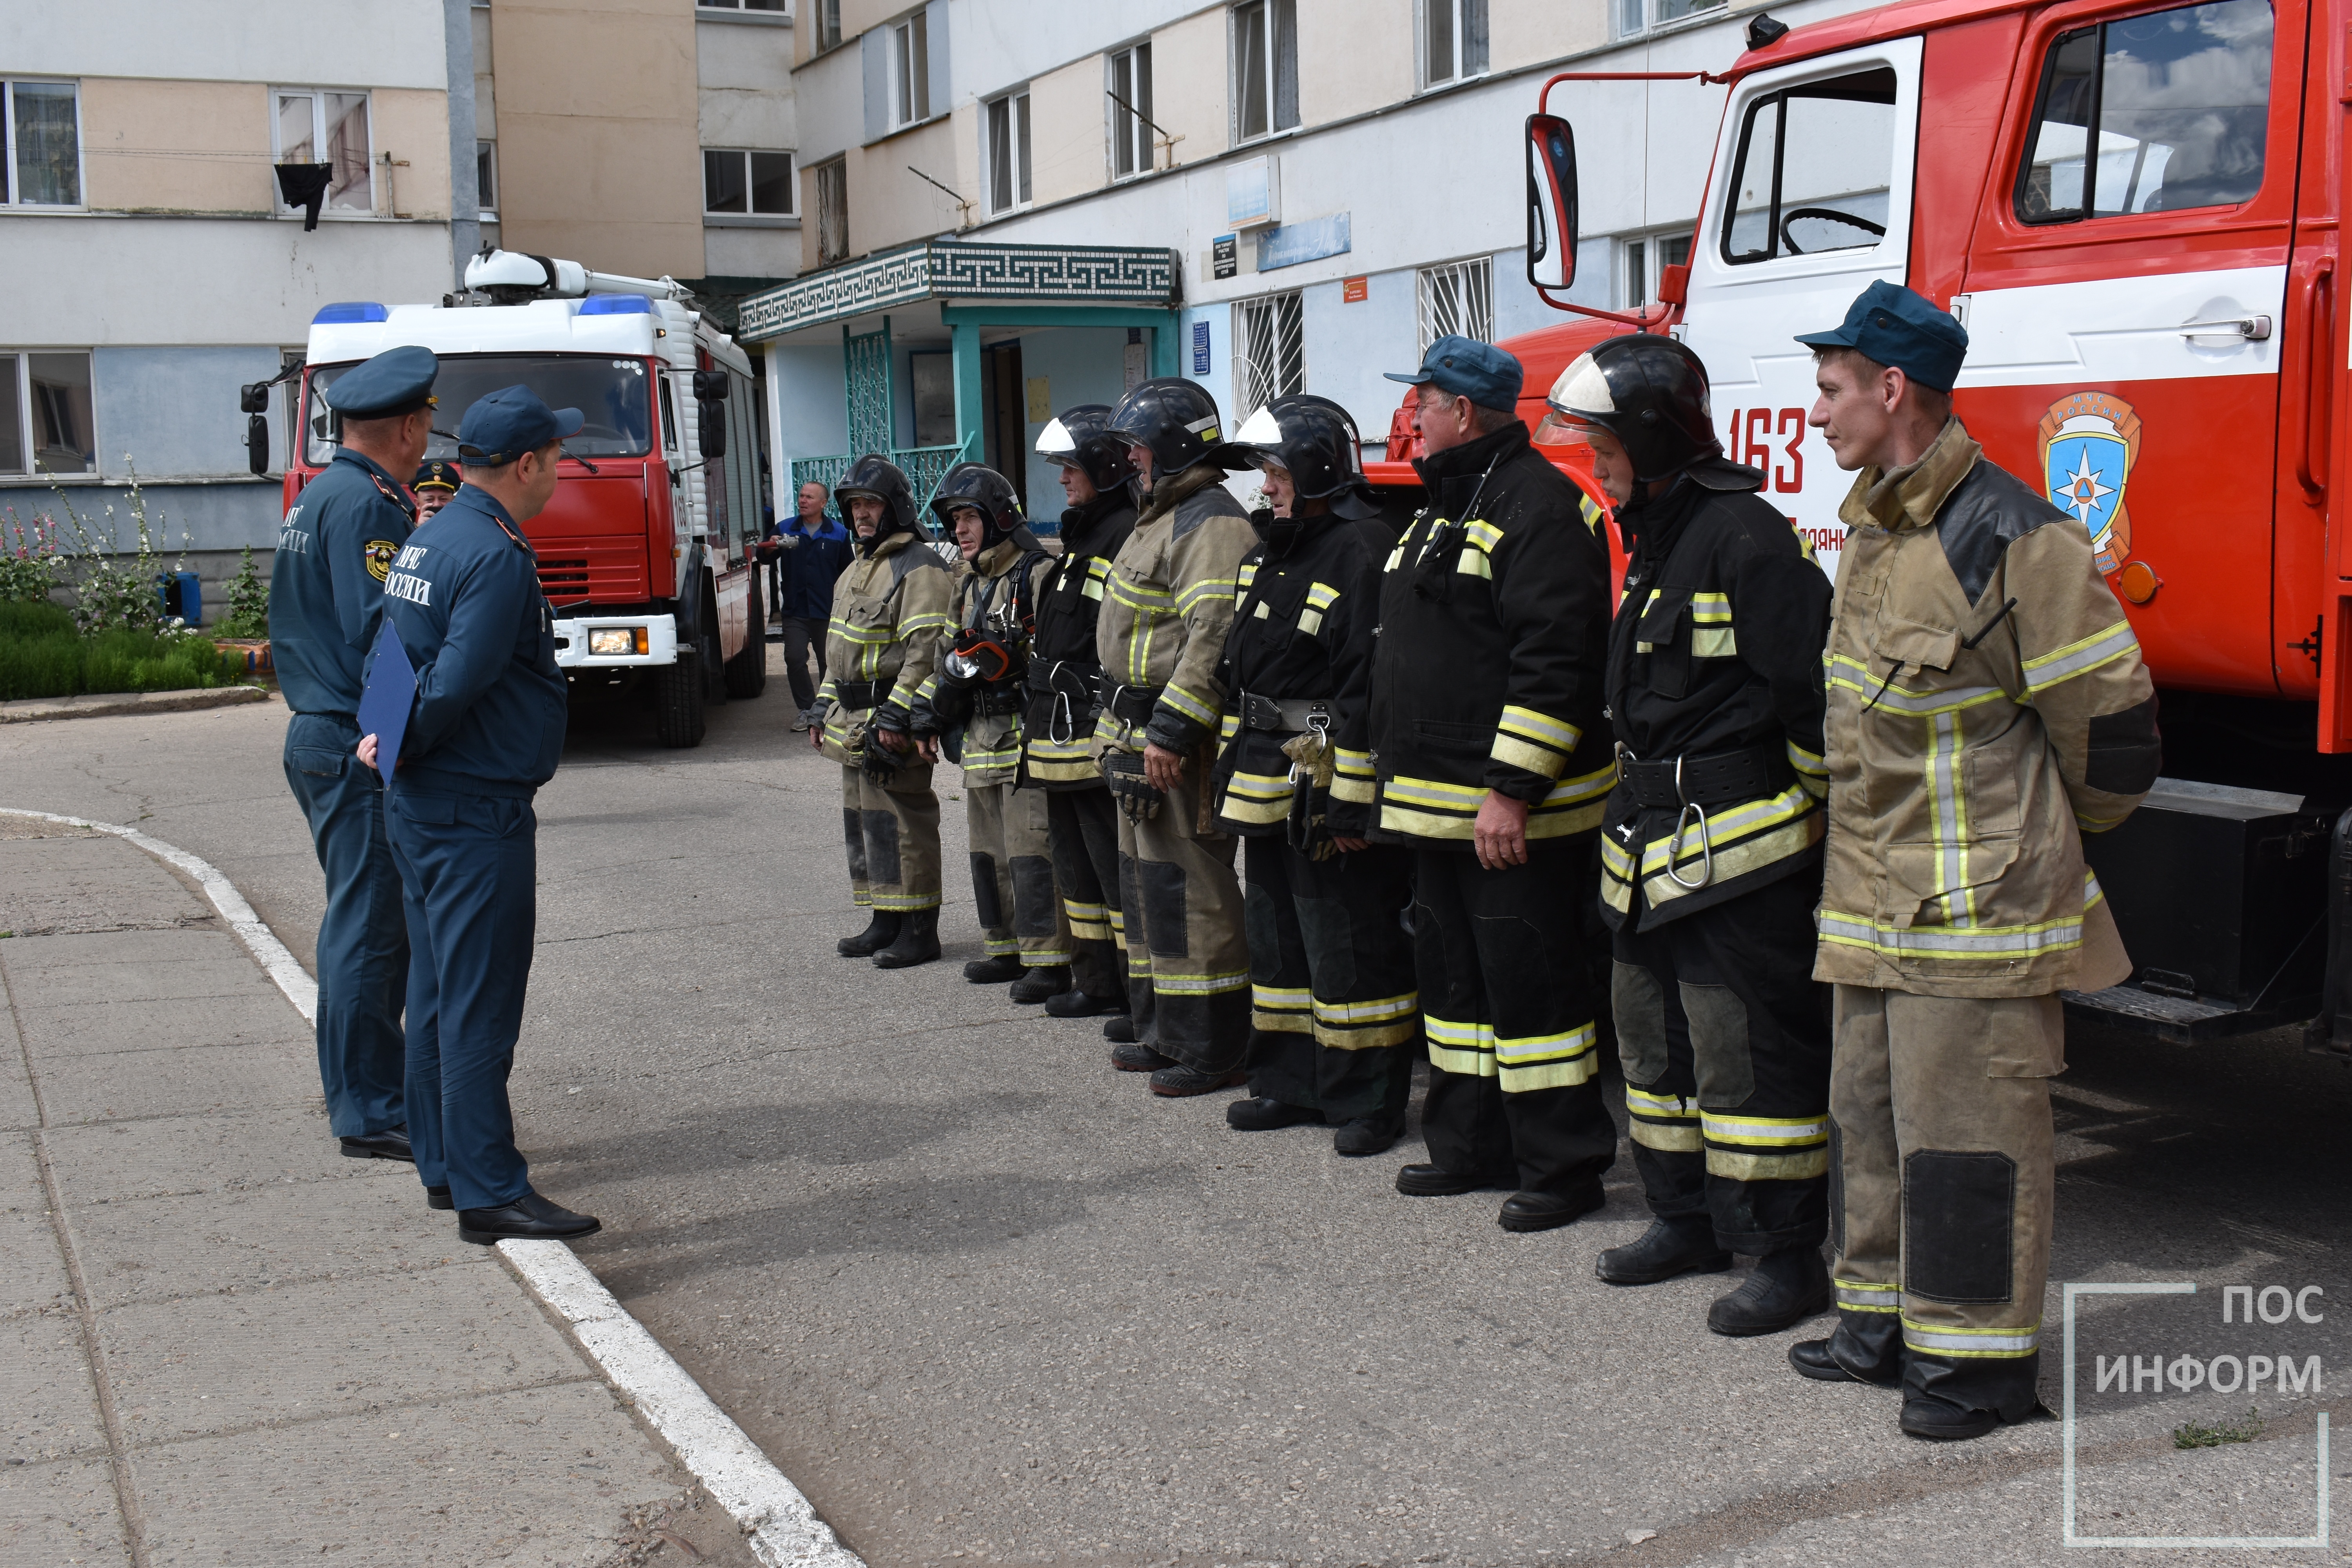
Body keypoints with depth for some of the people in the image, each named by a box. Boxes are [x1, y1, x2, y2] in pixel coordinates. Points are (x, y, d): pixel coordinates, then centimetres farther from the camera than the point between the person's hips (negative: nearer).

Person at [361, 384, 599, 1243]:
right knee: (481, 1003, -7)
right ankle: (489, 1194, -4)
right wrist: (402, 749, -8)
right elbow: (458, 683, -22)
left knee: (438, 992, 15)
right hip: (476, 811, -10)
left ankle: (444, 1165, 25)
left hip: (420, 807, 10)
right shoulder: (496, 556, -18)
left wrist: (398, 746, 10)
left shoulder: (427, 541, 13)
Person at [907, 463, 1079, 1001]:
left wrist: (1001, 660, -24)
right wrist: (930, 715, 21)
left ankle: (1048, 961, -10)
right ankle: (1008, 949, 25)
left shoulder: (1037, 574, -10)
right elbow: (949, 654, 26)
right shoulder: (969, 584, 19)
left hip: (1027, 732, -9)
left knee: (1032, 850, -12)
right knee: (989, 849, 14)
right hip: (981, 736, 10)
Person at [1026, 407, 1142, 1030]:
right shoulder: (1080, 539, 19)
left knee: (1117, 868, -9)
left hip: (1099, 738, -11)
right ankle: (1098, 983, 27)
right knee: (1076, 863, 17)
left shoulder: (1129, 536, -13)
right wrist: (1039, 726, 25)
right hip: (1058, 738, 11)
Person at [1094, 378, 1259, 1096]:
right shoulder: (1159, 520, 19)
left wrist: (1172, 729, -29)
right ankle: (1163, 1033, 28)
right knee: (1147, 879, 17)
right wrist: (1118, 726, 24)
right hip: (1140, 736, 11)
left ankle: (1213, 1049, -3)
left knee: (1189, 886, -9)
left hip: (1180, 741, -11)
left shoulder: (1212, 525, -16)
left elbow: (1213, 637, -26)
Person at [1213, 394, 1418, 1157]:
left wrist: (1351, 804, -22)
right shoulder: (1269, 552, 15)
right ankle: (1291, 1083, 27)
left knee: (1350, 949, -3)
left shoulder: (1362, 552, -15)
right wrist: (1232, 763, 19)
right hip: (1267, 791, 10)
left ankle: (1368, 1100, 5)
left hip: (1326, 789, -10)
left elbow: (1372, 690, -20)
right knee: (1278, 939, 16)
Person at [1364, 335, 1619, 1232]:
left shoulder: (1537, 507, -15)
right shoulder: (1444, 508, 18)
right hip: (1436, 804, 10)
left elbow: (1554, 662, -22)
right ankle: (1472, 1147, 26)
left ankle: (1562, 1166, 4)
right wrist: (1376, 773, 24)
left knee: (1530, 980, -5)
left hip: (1513, 810, -10)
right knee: (1454, 974, 16)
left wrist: (1511, 789, -25)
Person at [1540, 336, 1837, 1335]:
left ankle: (1786, 1258, 4)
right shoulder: (1656, 540, 16)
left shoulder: (1745, 538, -16)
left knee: (1748, 1055, -5)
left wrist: (1816, 820, -12)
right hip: (1652, 849, 10)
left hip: (1738, 854, -10)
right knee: (1655, 1040, 18)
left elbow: (1811, 695, -17)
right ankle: (1688, 1222, 31)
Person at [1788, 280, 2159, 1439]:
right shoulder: (1873, 531, 12)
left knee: (1964, 1129, -2)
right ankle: (1888, 1321, 30)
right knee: (1873, 1112, 16)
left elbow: (2111, 729, -13)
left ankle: (1980, 1356, 10)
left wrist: (2032, 845, 1)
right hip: (1876, 900, 9)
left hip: (1978, 905, -9)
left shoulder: (2012, 539, -17)